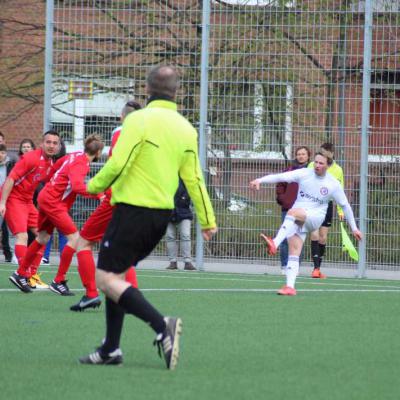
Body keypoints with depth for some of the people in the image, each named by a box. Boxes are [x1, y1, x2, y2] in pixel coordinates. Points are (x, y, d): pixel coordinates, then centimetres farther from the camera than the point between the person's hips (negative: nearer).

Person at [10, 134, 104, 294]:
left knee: (42, 238, 20)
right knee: (74, 237, -11)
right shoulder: (80, 164, -22)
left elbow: (56, 166, 20)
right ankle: (58, 282, -8)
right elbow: (78, 186, -38)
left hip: (46, 197, 10)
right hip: (53, 202, -10)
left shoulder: (75, 156, 5)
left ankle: (20, 274, 31)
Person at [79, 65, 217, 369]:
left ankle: (161, 326, -23)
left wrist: (95, 185, 2)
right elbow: (194, 179, 10)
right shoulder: (186, 129, 8)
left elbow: (118, 164, -17)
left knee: (107, 278, -6)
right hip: (163, 215, 7)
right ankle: (111, 350, 16)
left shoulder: (139, 120, -12)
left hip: (133, 210, -7)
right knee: (115, 275, 18)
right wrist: (208, 221, 16)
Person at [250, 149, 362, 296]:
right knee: (294, 253, -10)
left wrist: (354, 228, 14)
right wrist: (260, 180, -23)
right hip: (297, 219, 3)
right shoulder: (304, 174, 1)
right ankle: (290, 286, -10)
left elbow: (345, 206, 11)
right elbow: (281, 177, -10)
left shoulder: (333, 185, 0)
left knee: (293, 212, -34)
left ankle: (275, 243, -48)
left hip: (315, 217, -3)